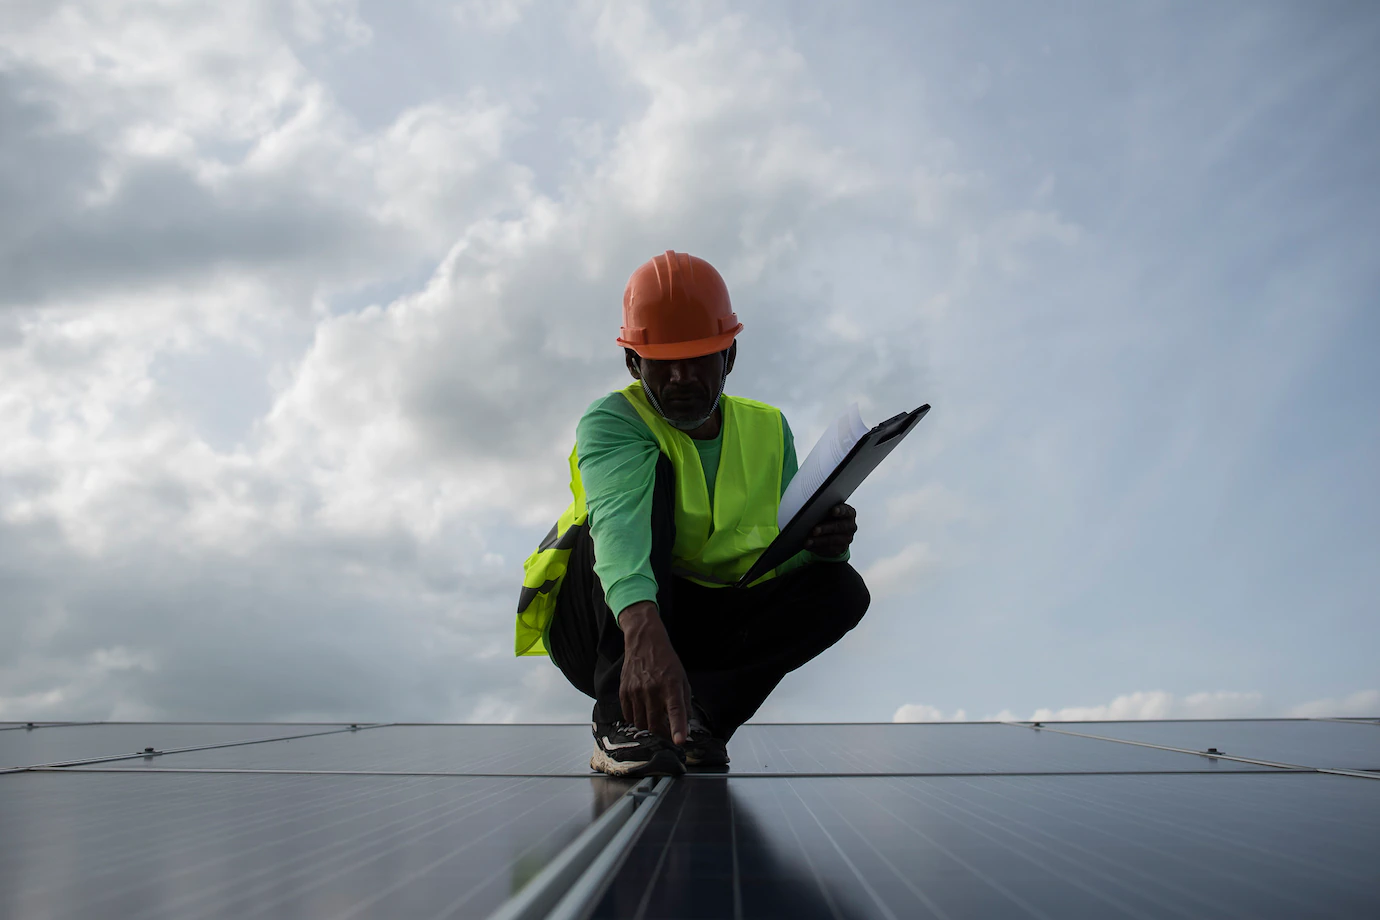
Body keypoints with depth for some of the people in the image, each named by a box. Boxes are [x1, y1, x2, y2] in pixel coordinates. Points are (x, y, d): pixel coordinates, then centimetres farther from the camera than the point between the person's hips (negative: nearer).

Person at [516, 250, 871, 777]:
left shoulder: (768, 431, 2)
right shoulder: (611, 421, -15)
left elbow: (784, 556, 1)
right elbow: (618, 521, -38)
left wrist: (824, 545, -24)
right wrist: (644, 632, -57)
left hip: (702, 625, 5)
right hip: (604, 628, -4)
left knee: (841, 588, -15)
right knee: (652, 472, -27)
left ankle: (695, 713, -24)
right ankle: (621, 720, -33)